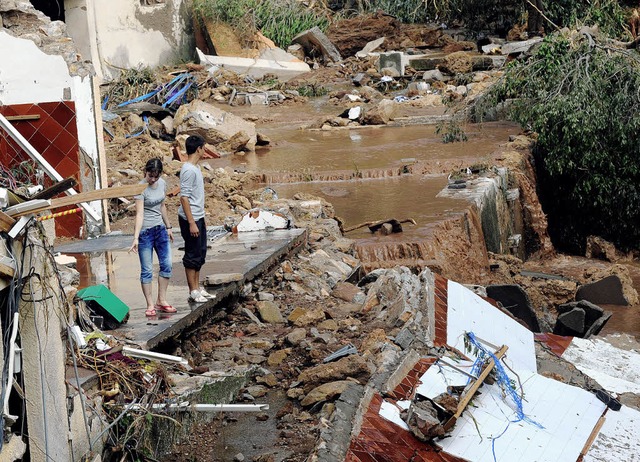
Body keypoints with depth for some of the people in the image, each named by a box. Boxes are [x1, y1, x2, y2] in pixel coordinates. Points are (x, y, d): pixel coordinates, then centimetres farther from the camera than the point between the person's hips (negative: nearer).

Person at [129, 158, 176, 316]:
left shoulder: (162, 184, 3)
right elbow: (139, 214, -24)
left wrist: (168, 227, 19)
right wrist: (136, 238, -30)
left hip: (160, 229, 7)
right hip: (145, 231, -7)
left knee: (166, 265, 8)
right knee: (147, 270, -2)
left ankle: (161, 301, 18)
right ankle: (150, 305, 6)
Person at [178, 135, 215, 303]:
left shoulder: (195, 168, 12)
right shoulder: (188, 170, -19)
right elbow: (184, 197, -22)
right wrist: (191, 223, -23)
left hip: (198, 217, 10)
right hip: (191, 219, -10)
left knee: (200, 253, 15)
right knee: (192, 255, -3)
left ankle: (197, 289, 23)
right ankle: (193, 292, 4)